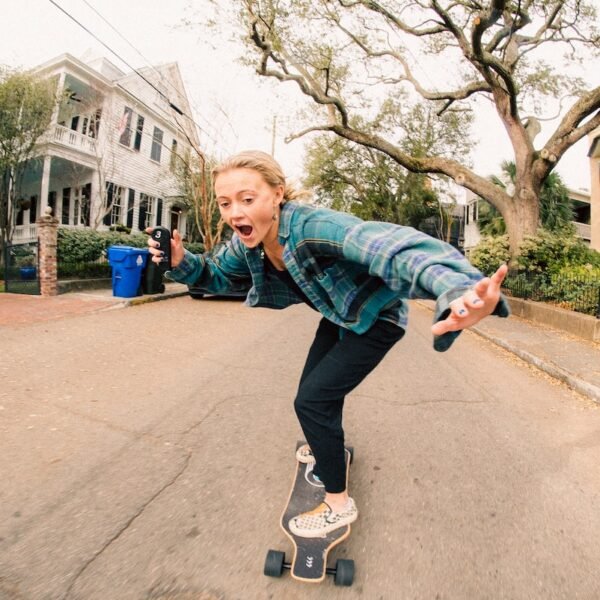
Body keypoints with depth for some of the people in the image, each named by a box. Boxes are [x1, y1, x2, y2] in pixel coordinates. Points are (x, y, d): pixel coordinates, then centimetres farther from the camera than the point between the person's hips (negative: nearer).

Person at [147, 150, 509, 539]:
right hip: (340, 315, 8)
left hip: (376, 316, -7)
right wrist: (181, 261, -16)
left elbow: (389, 245, -52)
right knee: (314, 391, 18)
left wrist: (456, 288, -71)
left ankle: (339, 504, 11)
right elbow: (219, 274, 5)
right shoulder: (247, 241, -13)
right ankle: (326, 447, 50)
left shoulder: (312, 226, -37)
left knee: (313, 400, -12)